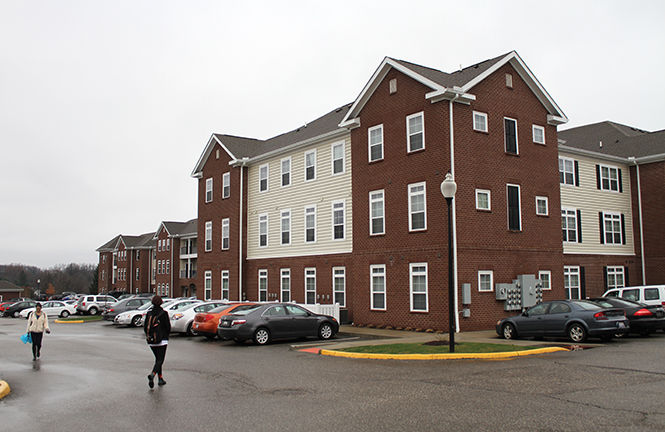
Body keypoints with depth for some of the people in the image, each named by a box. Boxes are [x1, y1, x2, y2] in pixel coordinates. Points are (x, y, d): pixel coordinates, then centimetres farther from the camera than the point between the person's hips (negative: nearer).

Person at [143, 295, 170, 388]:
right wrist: (166, 335, 12)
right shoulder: (163, 313, -11)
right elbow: (168, 327, -8)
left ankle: (160, 379, 20)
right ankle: (152, 374, -26)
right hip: (162, 340, -5)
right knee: (160, 360, -2)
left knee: (158, 359, 18)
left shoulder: (149, 313, 1)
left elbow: (145, 327, 4)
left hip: (151, 341, 5)